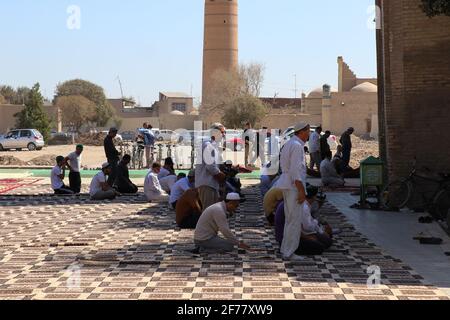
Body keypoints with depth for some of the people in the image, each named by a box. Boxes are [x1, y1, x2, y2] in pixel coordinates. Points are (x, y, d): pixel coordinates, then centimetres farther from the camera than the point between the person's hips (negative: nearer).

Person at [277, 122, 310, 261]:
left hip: (288, 186, 11)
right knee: (294, 220, -6)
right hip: (294, 186, -11)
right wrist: (301, 191, -20)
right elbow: (296, 170, -21)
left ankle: (285, 249, 24)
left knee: (290, 219, 17)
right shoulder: (297, 146, -15)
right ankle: (289, 253, -2)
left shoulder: (290, 144, 16)